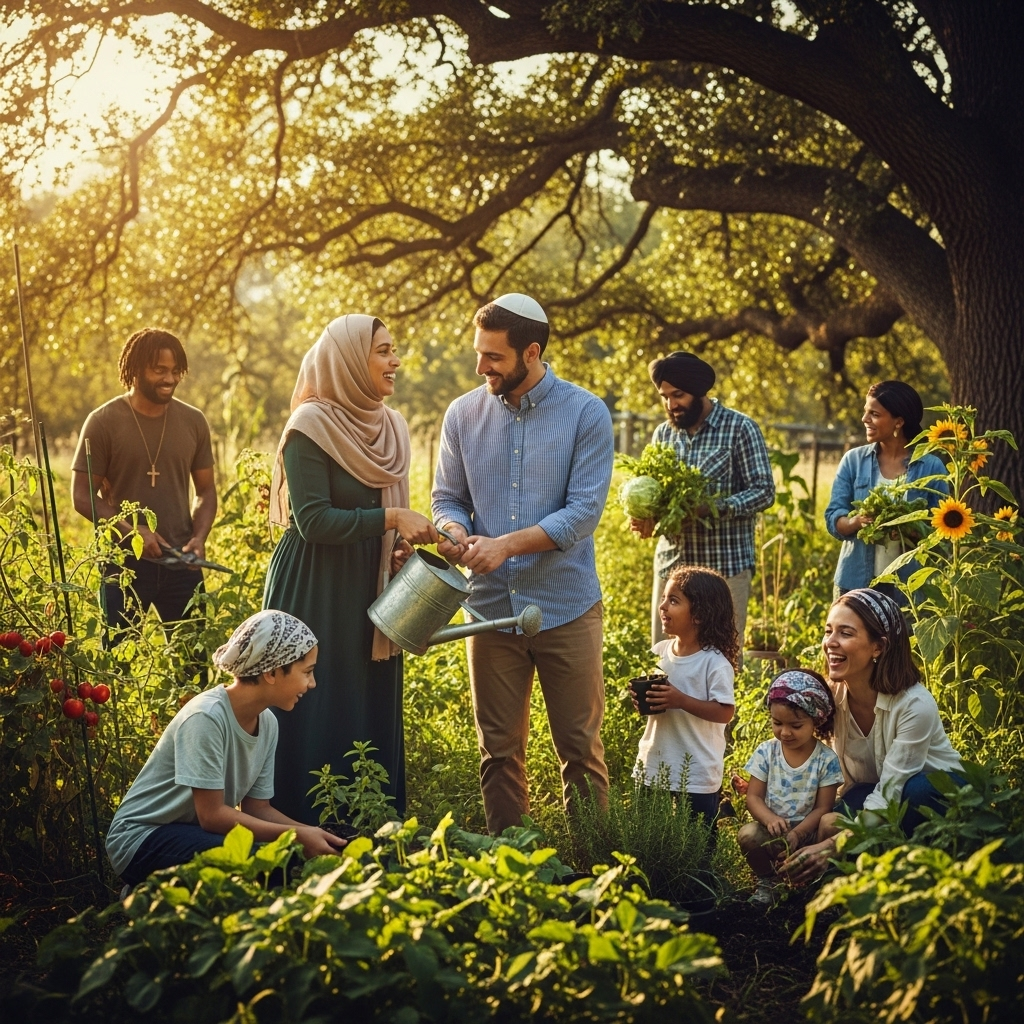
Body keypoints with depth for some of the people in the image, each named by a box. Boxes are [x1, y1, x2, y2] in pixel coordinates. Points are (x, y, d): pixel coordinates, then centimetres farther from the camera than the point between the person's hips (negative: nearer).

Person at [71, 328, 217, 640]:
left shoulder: (193, 422, 5)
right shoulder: (103, 422, -5)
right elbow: (83, 497, -3)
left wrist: (199, 537, -6)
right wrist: (132, 531, -17)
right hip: (124, 564, -3)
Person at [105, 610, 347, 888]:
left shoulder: (267, 724, -1)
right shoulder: (207, 717, -26)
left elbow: (257, 808, 3)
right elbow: (212, 815, -25)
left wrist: (311, 834, -13)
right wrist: (296, 836, -24)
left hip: (197, 832, 8)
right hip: (143, 838, -8)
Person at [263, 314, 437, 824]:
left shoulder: (388, 427, 10)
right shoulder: (310, 428, -12)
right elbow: (314, 520, -18)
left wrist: (404, 541, -2)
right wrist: (392, 518, -20)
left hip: (371, 596, 7)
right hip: (316, 596, -7)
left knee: (373, 712, 9)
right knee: (319, 718, -4)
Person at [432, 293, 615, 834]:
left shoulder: (586, 414, -7)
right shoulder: (462, 415, 4)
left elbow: (583, 511, -13)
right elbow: (447, 498, 9)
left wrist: (507, 544, -22)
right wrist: (455, 532, -15)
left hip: (566, 607, -3)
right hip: (492, 604, 3)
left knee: (580, 747, 5)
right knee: (499, 749, 10)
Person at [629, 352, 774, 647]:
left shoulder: (740, 428, -3)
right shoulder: (663, 433, 12)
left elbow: (764, 490, -8)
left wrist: (713, 507, -23)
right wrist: (645, 517, -6)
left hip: (725, 567, -5)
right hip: (671, 565, 5)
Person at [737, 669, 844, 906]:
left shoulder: (826, 760, -7)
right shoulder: (766, 752, -1)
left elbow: (822, 808, -8)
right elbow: (753, 796, -2)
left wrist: (797, 834, -25)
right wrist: (770, 819, -25)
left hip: (807, 830, -2)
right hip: (771, 827, 2)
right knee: (747, 835, -31)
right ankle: (767, 881, 0)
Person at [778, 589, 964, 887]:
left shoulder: (915, 705, -29)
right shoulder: (833, 695, -12)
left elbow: (891, 792, -30)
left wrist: (833, 846, -39)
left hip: (935, 790, -3)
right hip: (872, 796, 3)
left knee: (916, 791, -38)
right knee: (827, 825, -29)